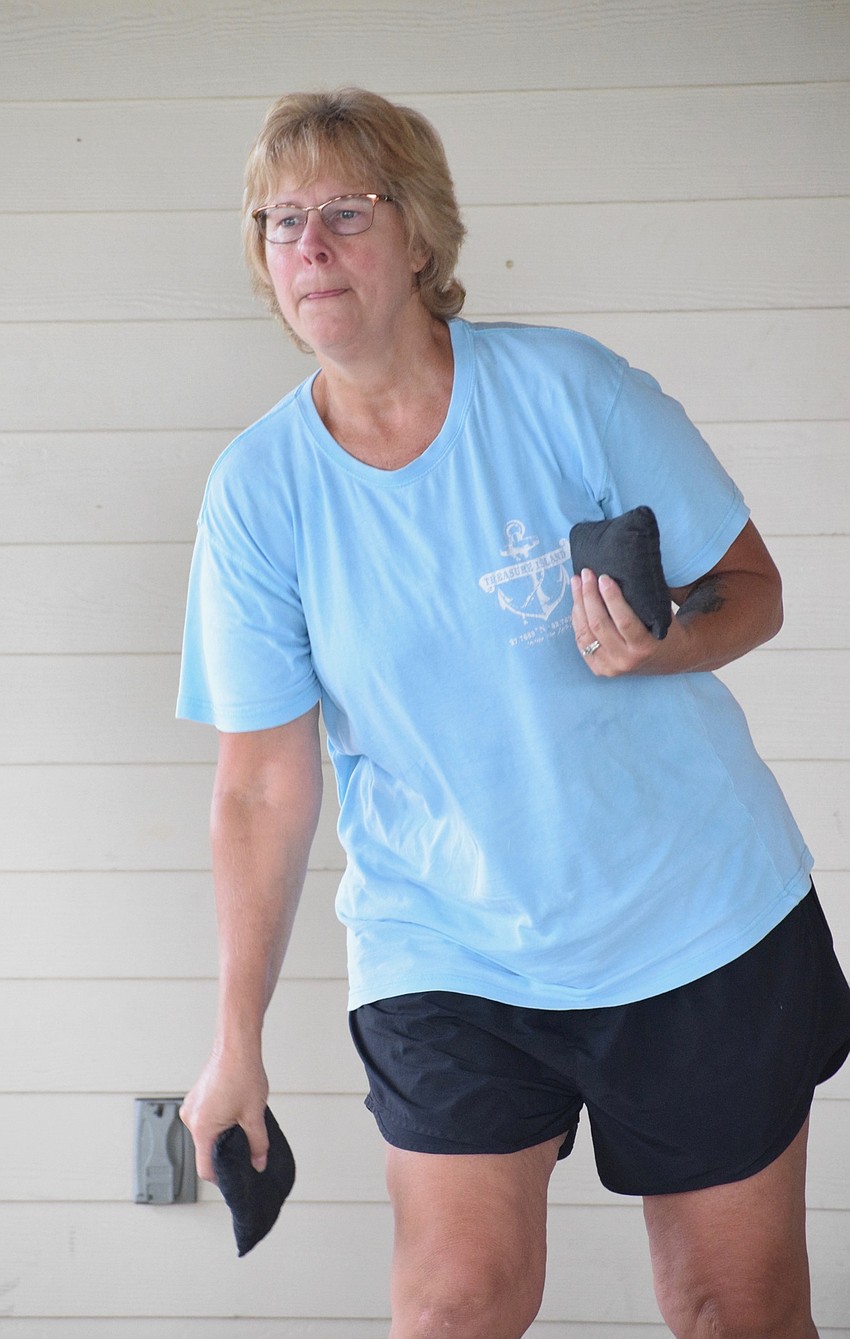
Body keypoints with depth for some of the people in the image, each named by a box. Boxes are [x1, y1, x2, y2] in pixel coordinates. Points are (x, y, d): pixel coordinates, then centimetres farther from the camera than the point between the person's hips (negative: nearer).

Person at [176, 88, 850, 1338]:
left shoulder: (567, 388, -9)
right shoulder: (258, 490, -5)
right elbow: (264, 787, -1)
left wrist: (659, 646, -24)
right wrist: (237, 1044, 1)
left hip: (700, 921, 0)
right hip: (447, 951, 1)